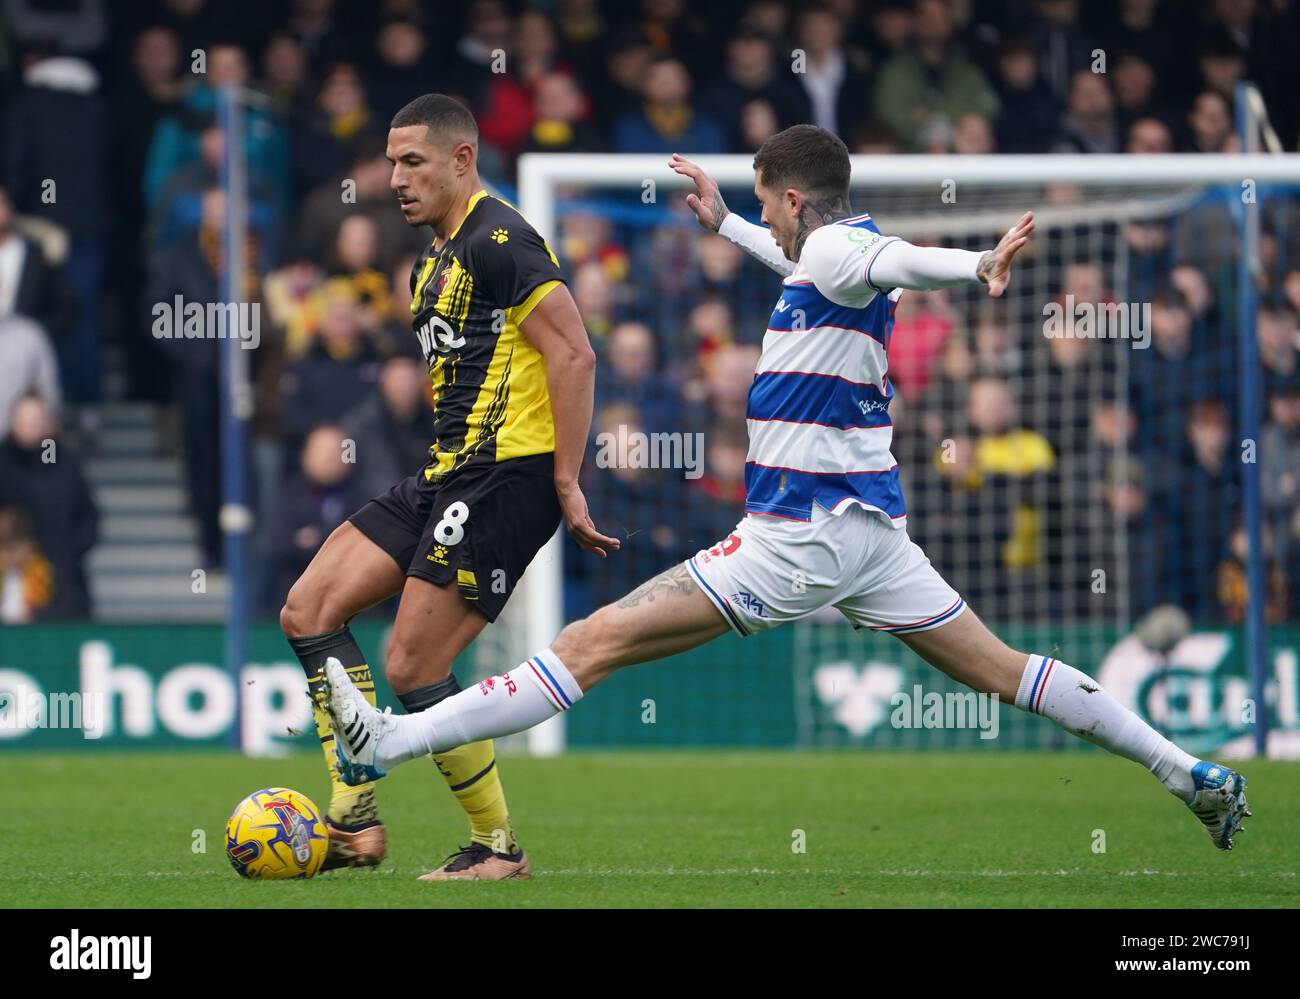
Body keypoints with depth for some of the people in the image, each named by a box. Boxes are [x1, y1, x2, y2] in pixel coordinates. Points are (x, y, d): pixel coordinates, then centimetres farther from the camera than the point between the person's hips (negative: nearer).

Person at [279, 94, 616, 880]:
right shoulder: (436, 261, 20)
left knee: (414, 669, -11)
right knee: (309, 612, 4)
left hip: (505, 476, -10)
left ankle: (499, 847, 2)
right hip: (447, 475, 10)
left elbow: (573, 354, -16)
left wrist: (565, 483, -17)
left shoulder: (500, 240, -11)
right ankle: (357, 823, 3)